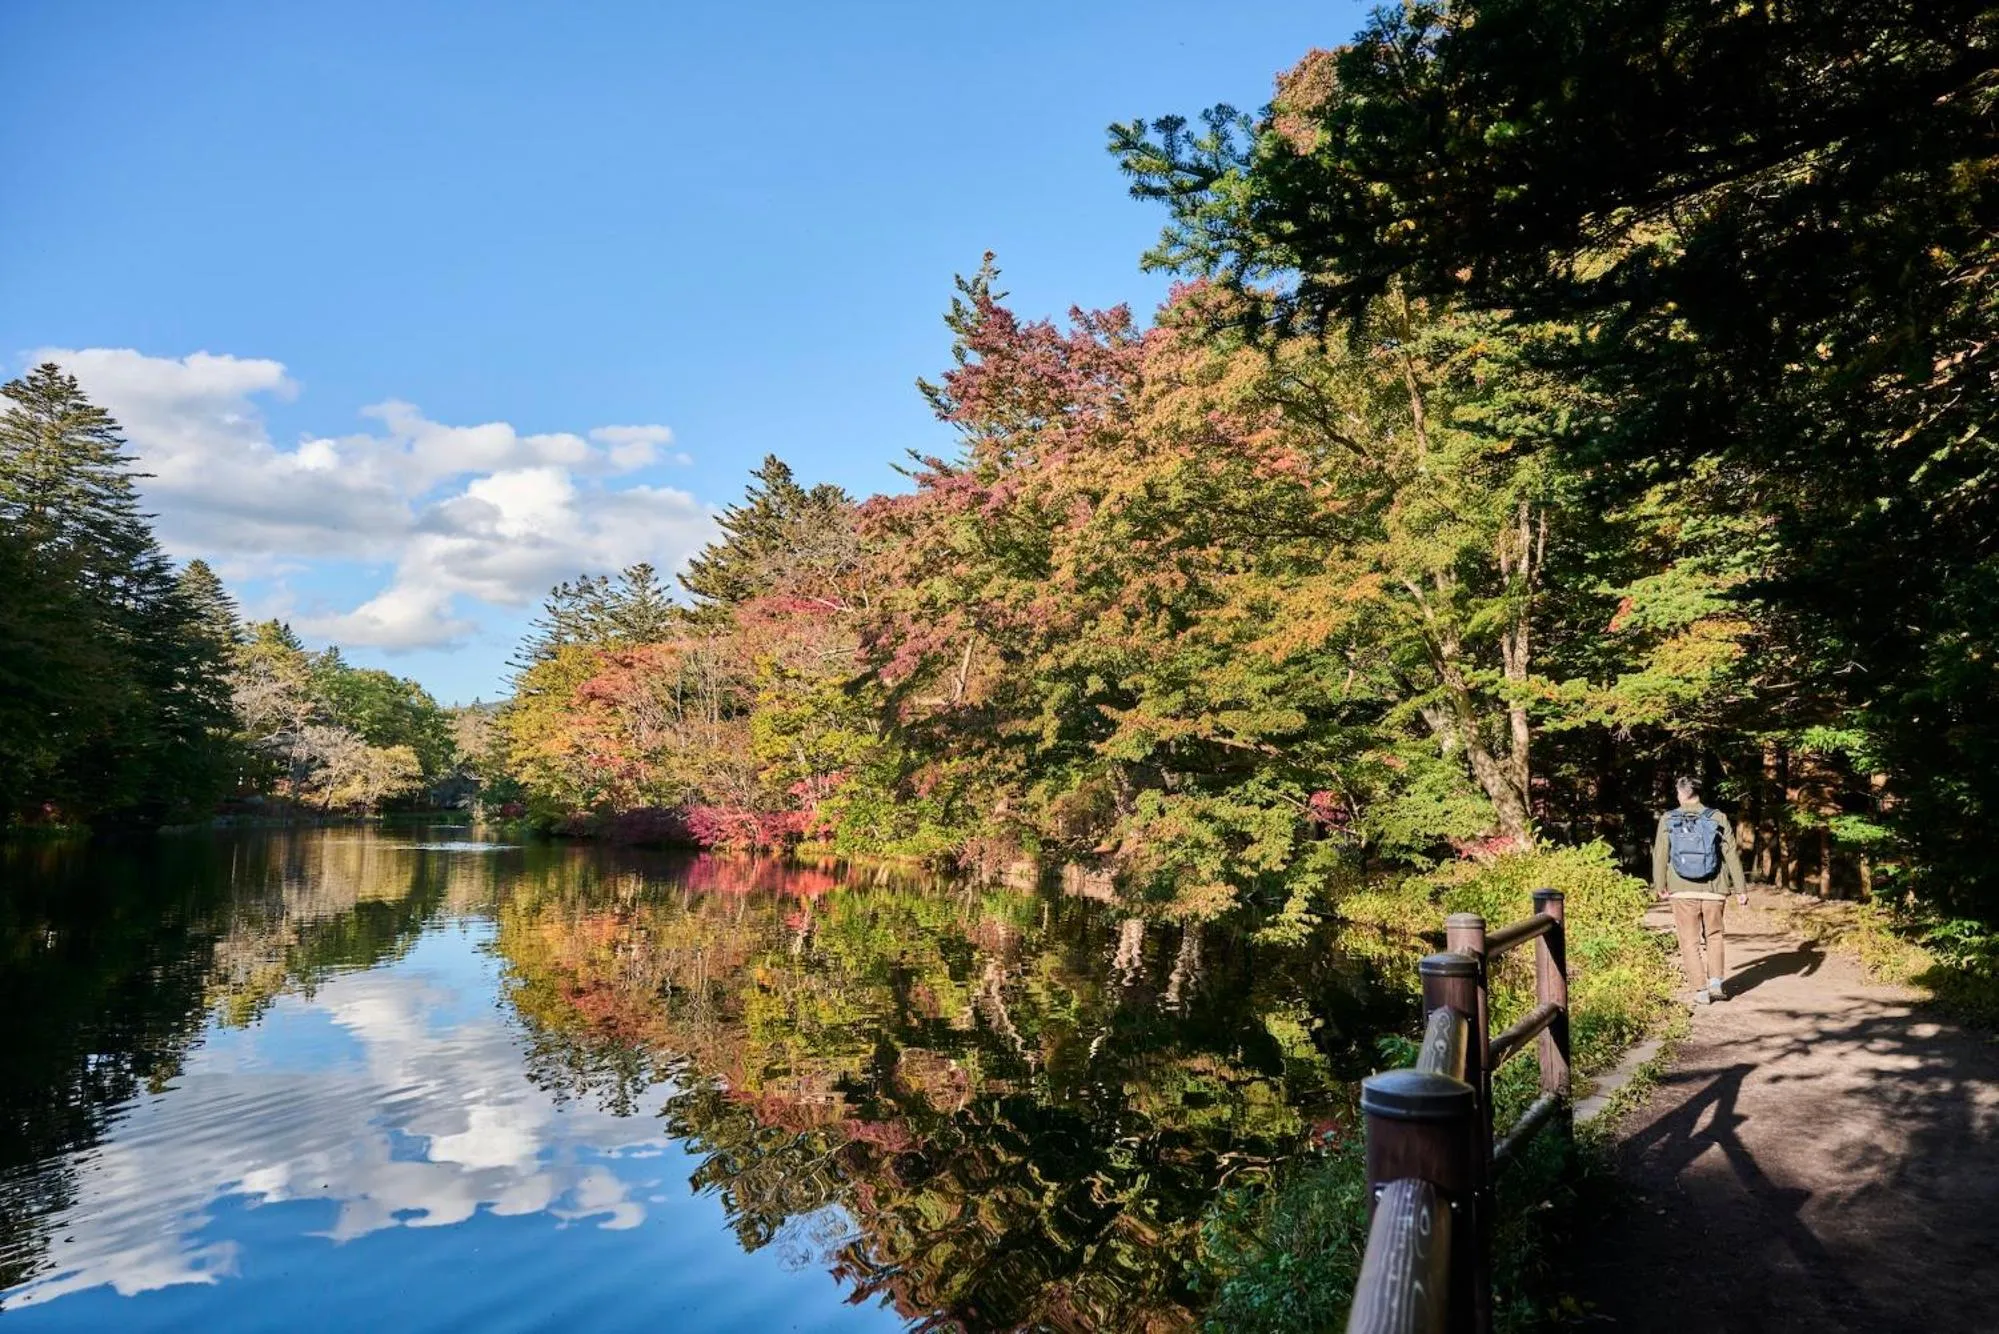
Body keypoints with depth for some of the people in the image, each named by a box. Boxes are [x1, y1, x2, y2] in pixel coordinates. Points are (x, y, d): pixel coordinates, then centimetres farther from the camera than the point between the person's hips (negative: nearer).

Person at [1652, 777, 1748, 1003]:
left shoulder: (1668, 820, -3)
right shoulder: (1718, 818, -2)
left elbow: (1660, 855, -2)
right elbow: (1732, 855, -1)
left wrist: (1660, 885, 8)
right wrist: (1740, 889, 4)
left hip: (1682, 890, -1)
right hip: (1713, 890, 1)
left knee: (1690, 941, 7)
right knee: (1715, 936, 20)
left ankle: (1700, 989, 6)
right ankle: (1715, 982, 11)